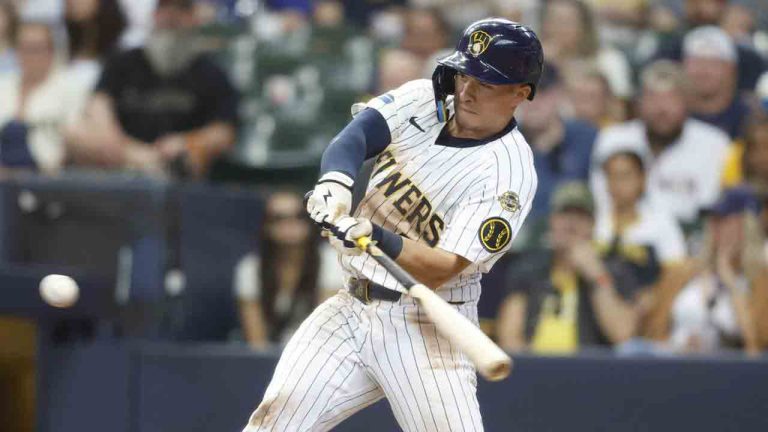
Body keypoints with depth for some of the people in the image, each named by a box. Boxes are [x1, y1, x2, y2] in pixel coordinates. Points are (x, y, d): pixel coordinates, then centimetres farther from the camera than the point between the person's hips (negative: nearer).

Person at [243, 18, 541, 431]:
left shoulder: (509, 173, -15)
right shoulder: (423, 100, 2)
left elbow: (440, 270, -22)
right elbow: (355, 134, -15)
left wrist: (377, 237, -40)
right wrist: (336, 181, -37)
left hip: (426, 326, -5)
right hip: (351, 308, 5)